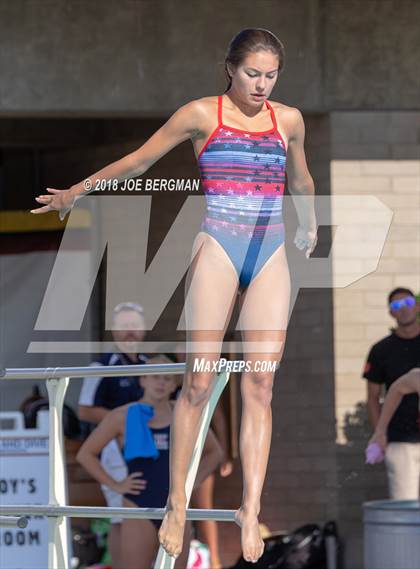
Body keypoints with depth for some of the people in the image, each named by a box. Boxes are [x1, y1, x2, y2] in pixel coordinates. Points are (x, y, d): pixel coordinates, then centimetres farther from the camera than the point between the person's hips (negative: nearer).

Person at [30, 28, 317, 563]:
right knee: (199, 381, -7)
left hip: (270, 257, 3)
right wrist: (77, 191, 10)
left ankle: (250, 509, -8)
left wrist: (308, 227, 43)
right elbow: (138, 160, 8)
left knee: (259, 383, -5)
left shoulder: (289, 119, 11)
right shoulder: (202, 114, 1)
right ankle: (177, 504, 1)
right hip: (217, 249, -3)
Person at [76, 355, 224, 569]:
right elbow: (86, 454, 0)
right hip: (139, 509, -3)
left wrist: (194, 480, 6)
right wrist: (114, 485, -6)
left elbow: (214, 452, 20)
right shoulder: (123, 417, -4)